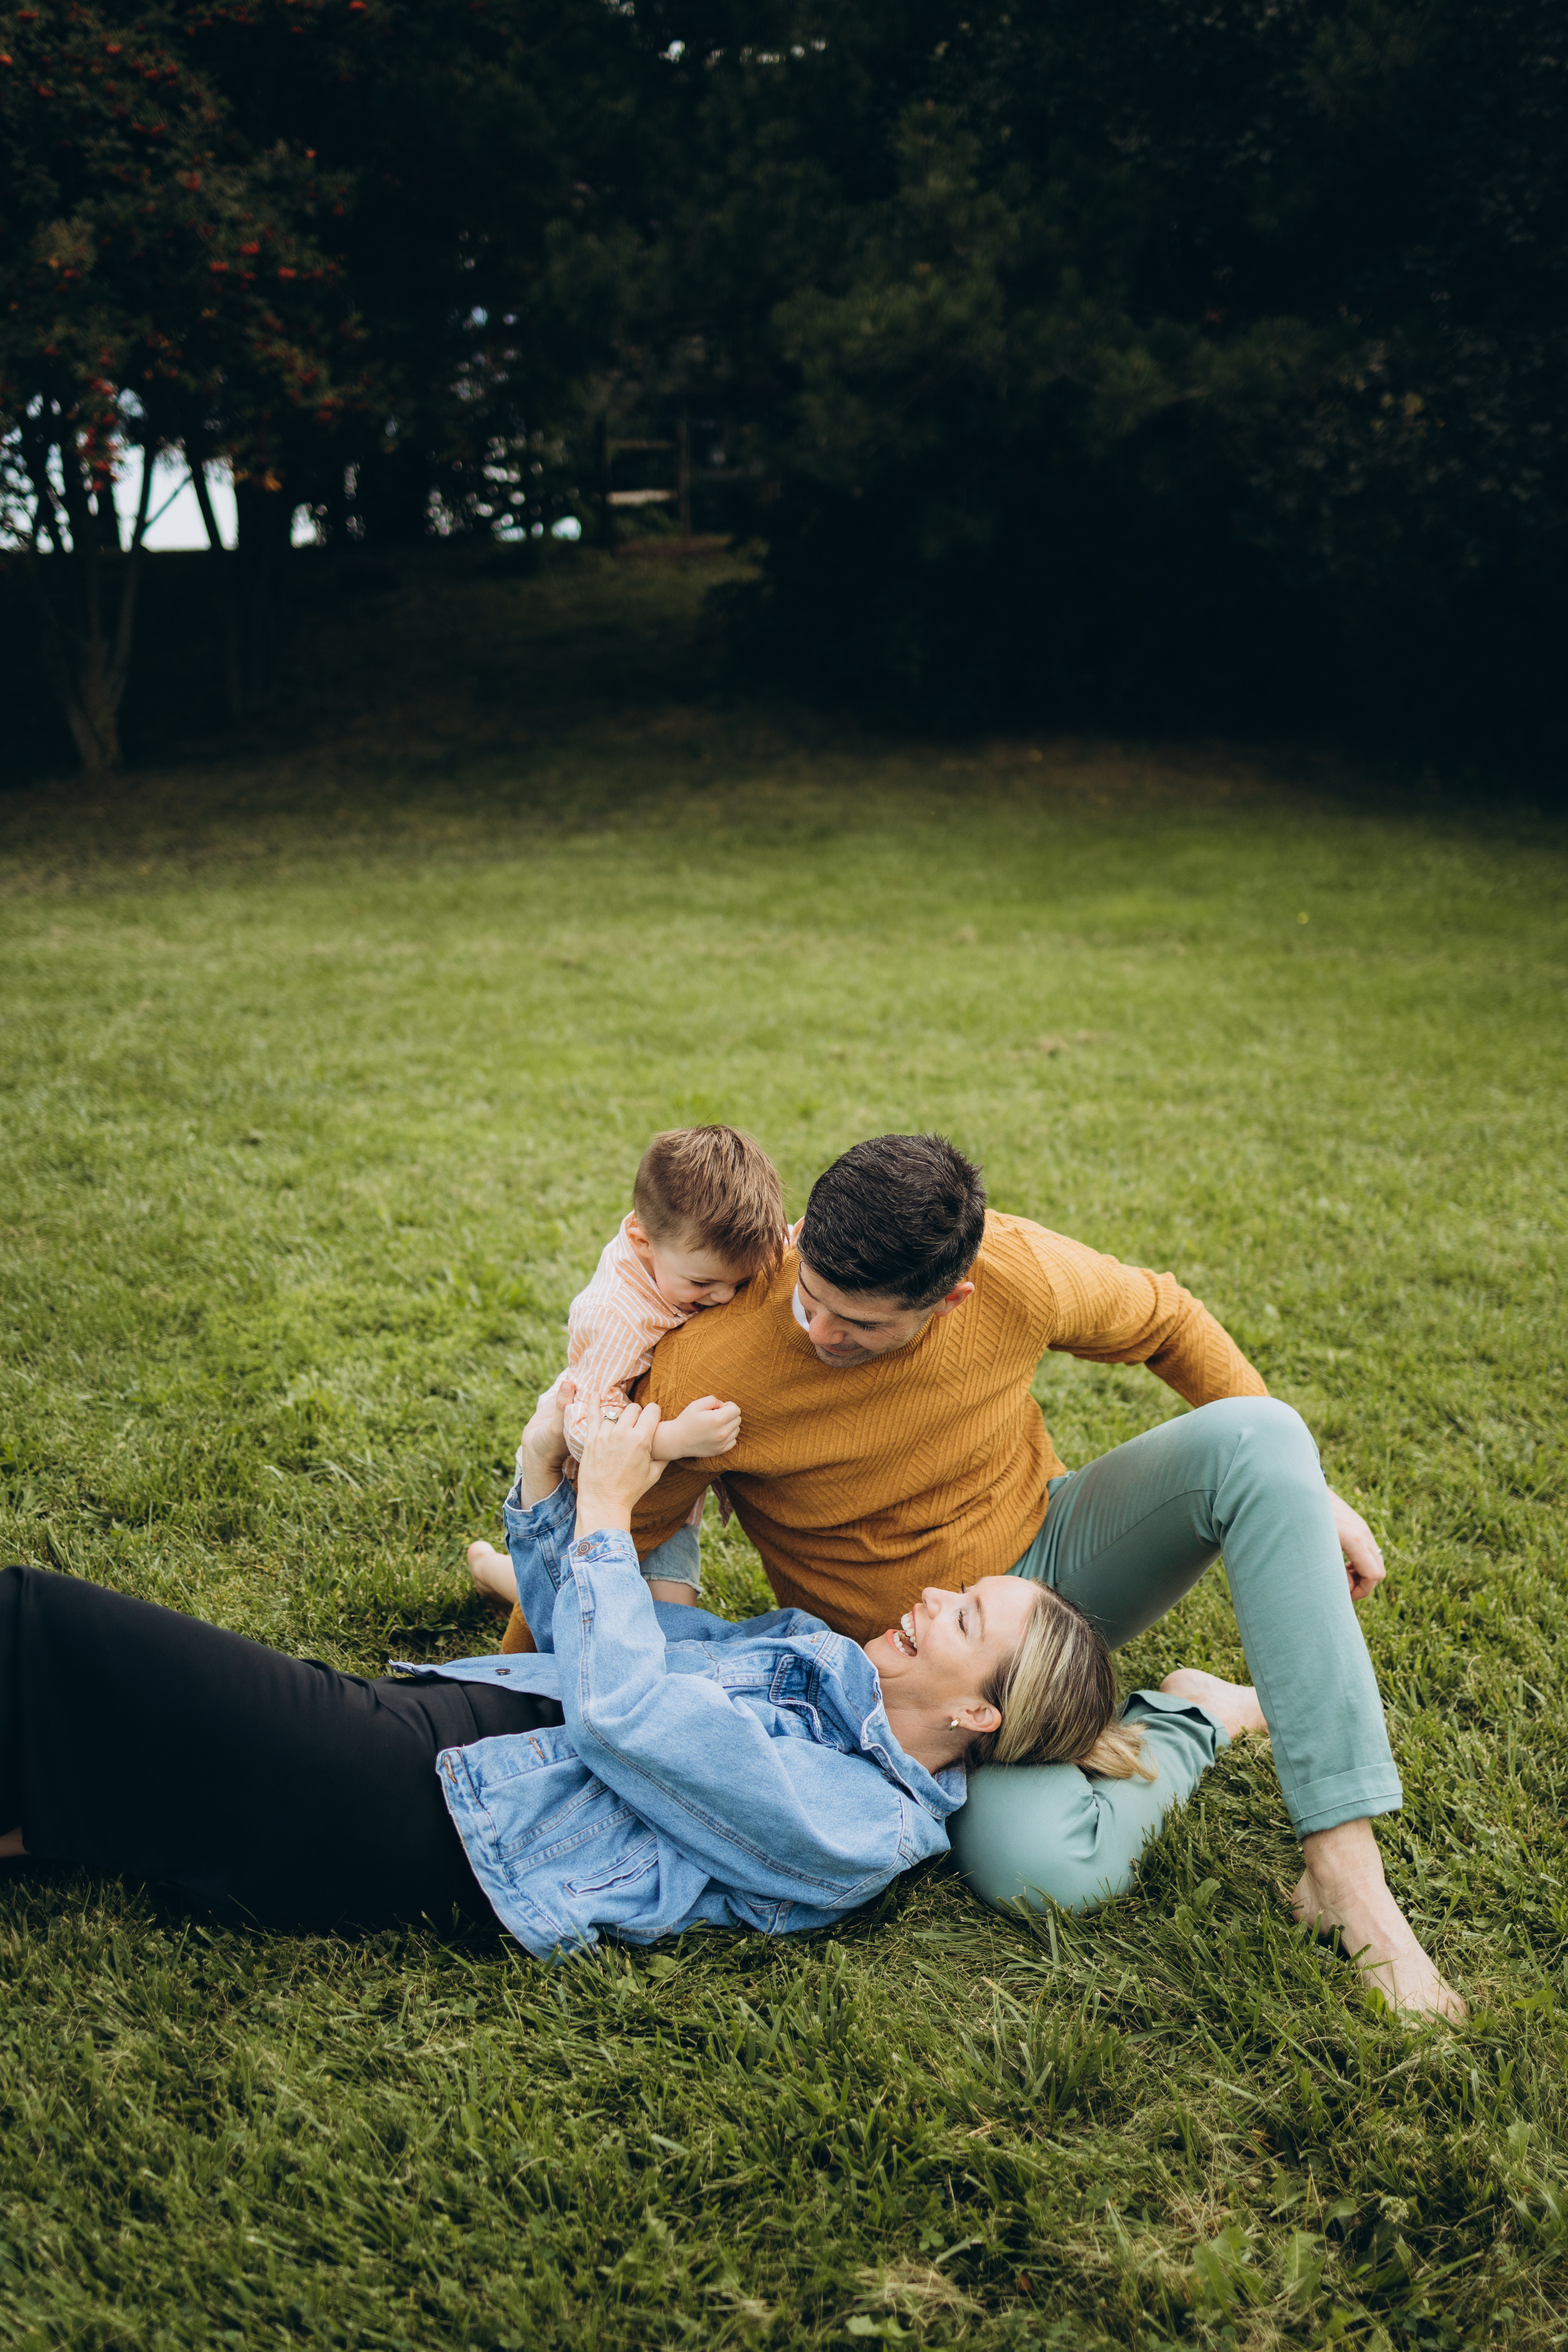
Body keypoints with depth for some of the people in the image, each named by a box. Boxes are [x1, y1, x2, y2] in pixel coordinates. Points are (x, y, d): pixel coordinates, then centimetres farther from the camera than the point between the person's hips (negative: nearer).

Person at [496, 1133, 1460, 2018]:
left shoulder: (1019, 1274, -22)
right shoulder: (711, 1372, -28)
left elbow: (1164, 1320, -1)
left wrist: (1301, 1491, 1)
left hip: (1049, 1554, 3)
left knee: (1256, 1434, -25)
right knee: (1042, 1869, -33)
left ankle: (1345, 1868, -24)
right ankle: (1209, 1719, 1)